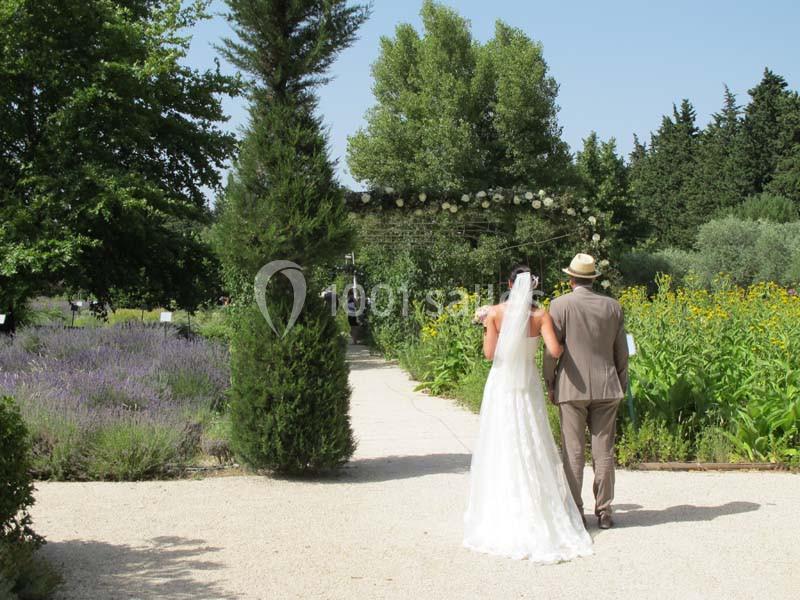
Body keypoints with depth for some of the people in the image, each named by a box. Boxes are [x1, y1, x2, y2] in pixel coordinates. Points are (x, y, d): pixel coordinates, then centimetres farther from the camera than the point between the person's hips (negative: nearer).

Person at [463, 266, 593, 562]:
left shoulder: (496, 312, -6)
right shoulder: (540, 315, -6)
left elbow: (490, 353, -8)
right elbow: (554, 350, -16)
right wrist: (564, 346, 6)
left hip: (501, 387, 0)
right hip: (528, 388, 1)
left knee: (501, 451, 7)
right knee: (534, 452, 11)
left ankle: (500, 518, 11)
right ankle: (538, 513, 13)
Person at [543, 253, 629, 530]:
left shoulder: (561, 304, -6)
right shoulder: (613, 306, 5)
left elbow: (552, 349, -7)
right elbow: (621, 352, 9)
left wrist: (549, 385, 4)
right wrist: (621, 386, 19)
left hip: (572, 387, -3)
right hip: (606, 388, 3)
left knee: (573, 452, 2)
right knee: (604, 452, 7)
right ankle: (604, 512, 11)